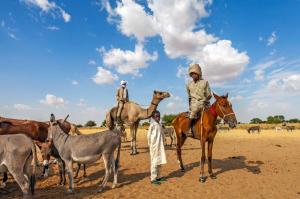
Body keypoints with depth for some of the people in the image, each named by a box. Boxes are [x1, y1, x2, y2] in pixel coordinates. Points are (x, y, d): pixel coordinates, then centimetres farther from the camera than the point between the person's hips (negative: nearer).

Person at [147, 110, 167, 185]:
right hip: (154, 146, -8)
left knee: (159, 162, 15)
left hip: (160, 146, 8)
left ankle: (157, 177, 27)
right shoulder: (153, 125, -14)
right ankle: (153, 179, 8)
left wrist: (161, 145, 10)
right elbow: (149, 135, -15)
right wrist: (151, 144, -8)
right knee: (154, 162, -1)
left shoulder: (159, 125, 10)